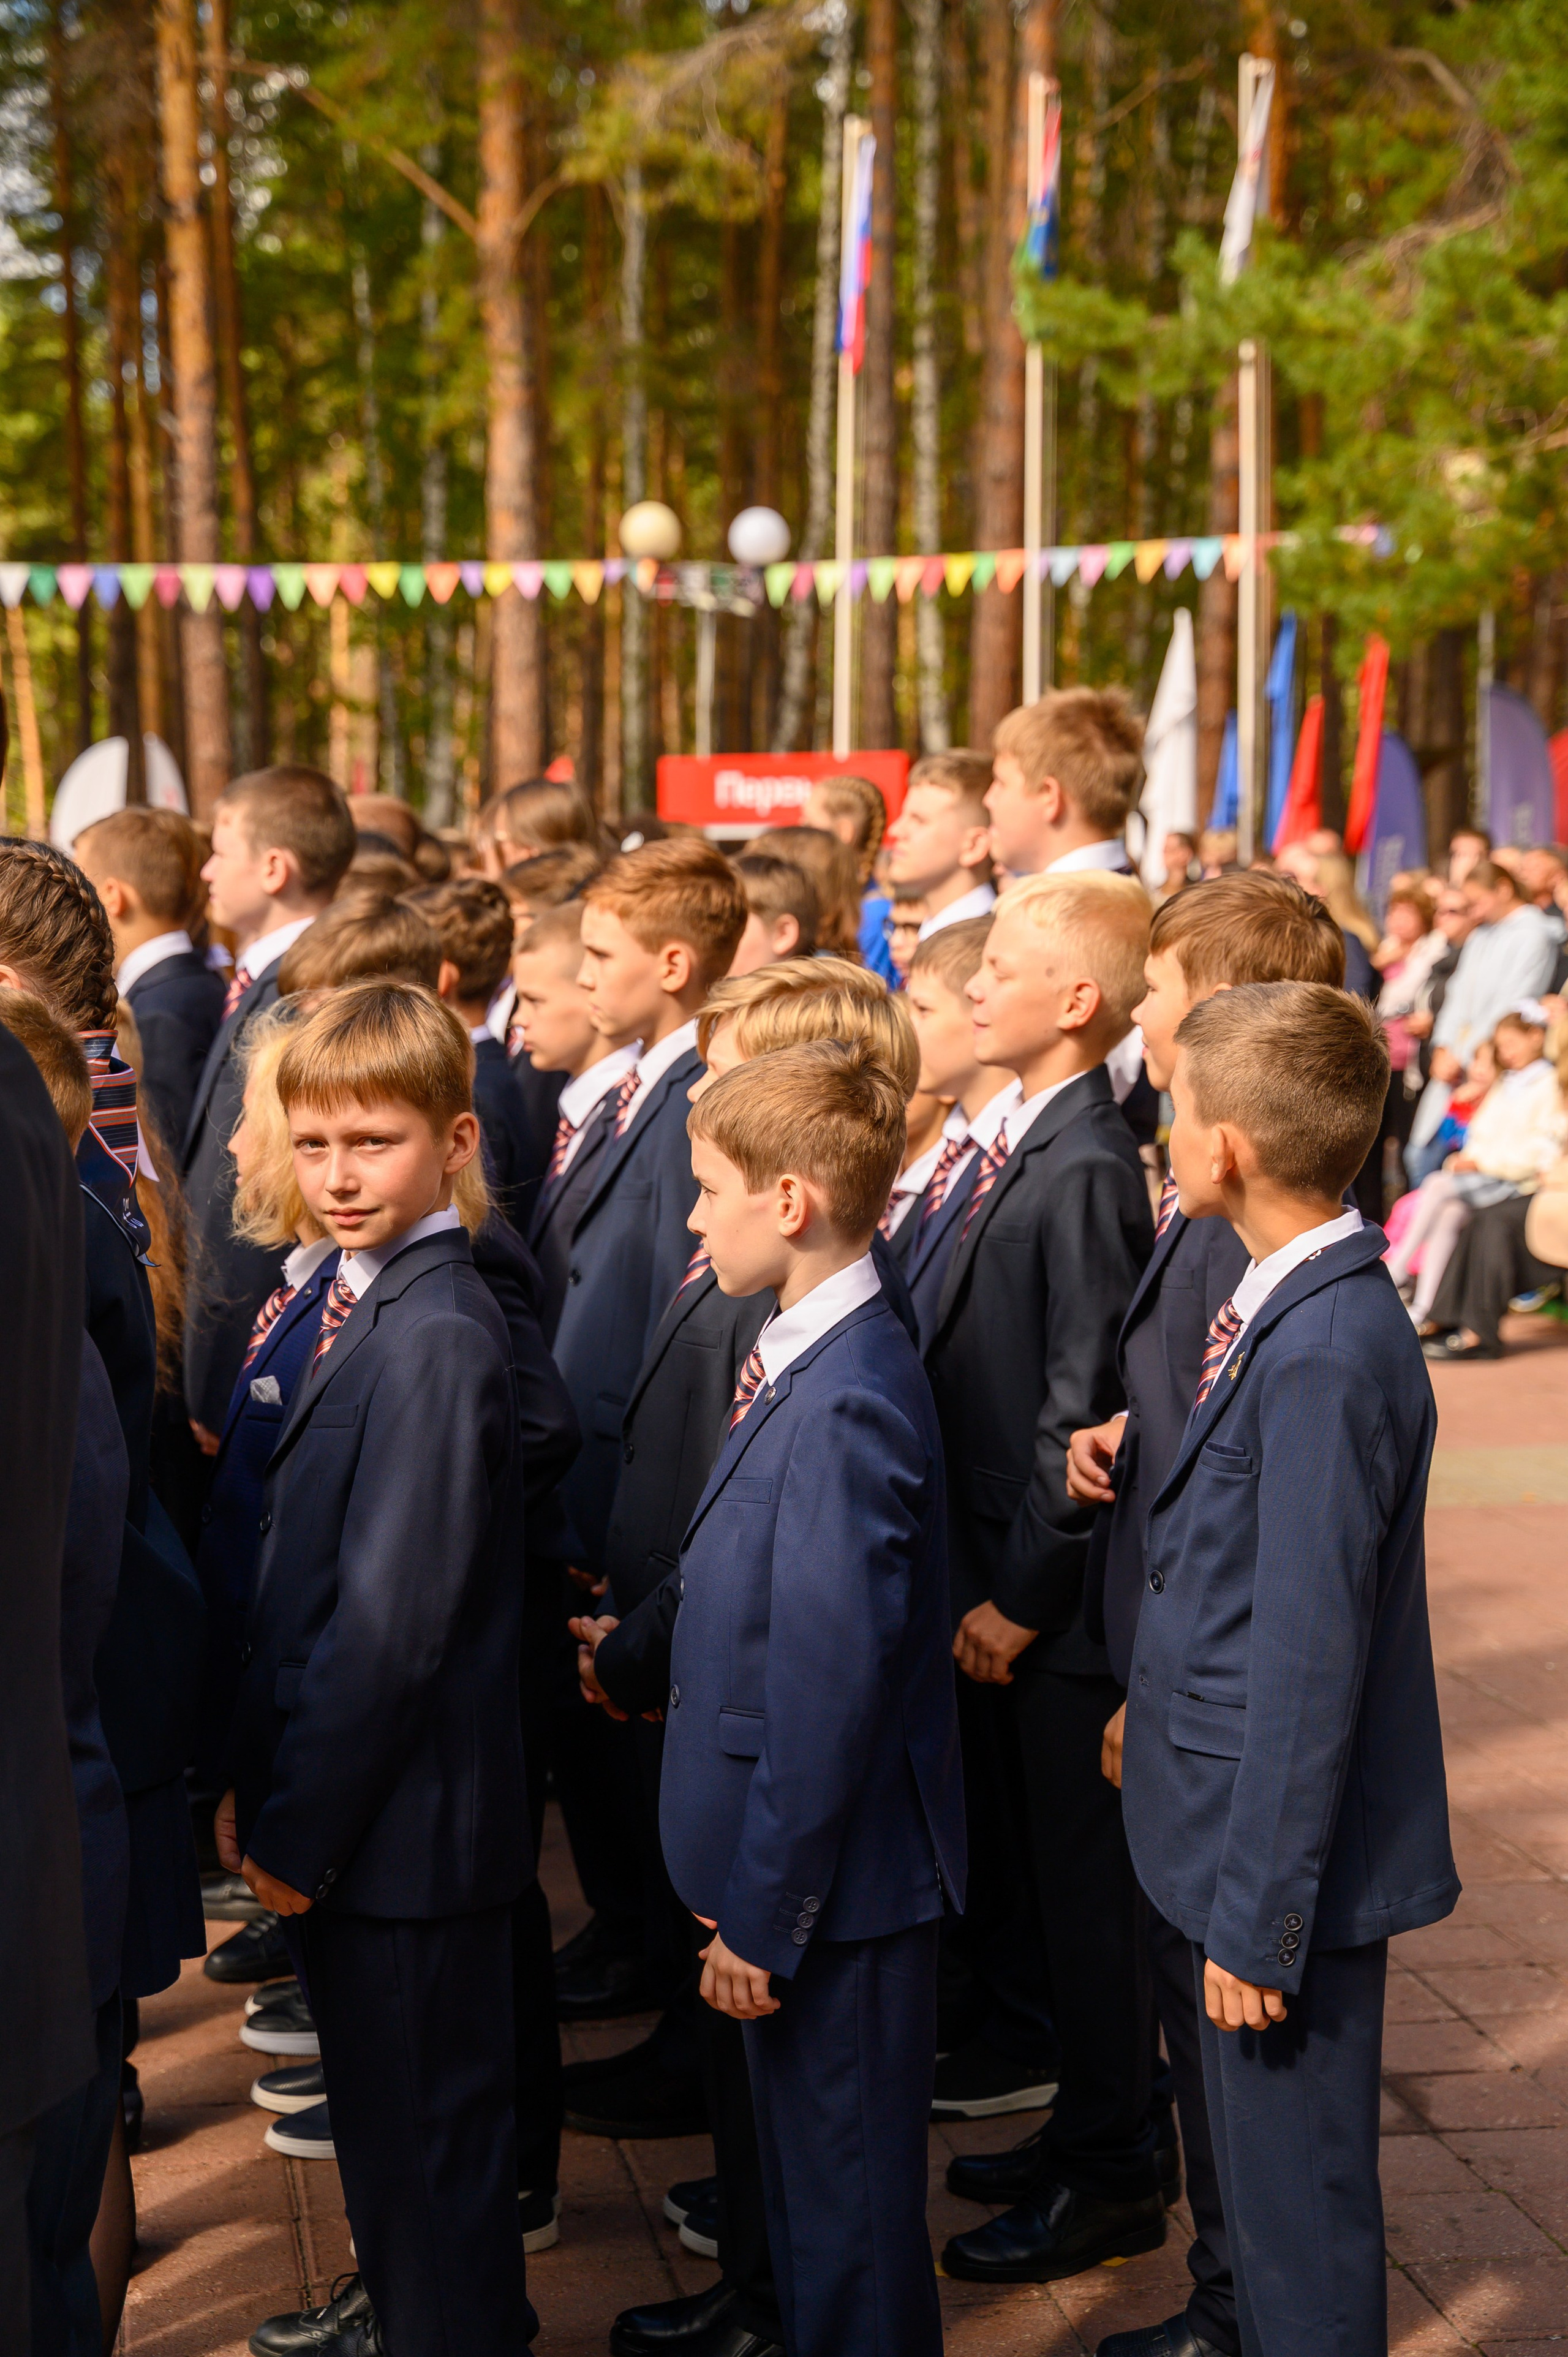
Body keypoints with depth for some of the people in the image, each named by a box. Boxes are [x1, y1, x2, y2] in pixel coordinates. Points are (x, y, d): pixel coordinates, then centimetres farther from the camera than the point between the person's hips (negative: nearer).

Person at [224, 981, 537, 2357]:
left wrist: (298, 1827, -15)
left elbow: (390, 1624, -23)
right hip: (343, 1807, 9)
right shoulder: (368, 1304, 8)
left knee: (425, 2130, 6)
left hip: (406, 1821, -9)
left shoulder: (436, 1341, -22)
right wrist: (260, 1786, 9)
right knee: (383, 2113, 23)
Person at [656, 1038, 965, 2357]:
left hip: (838, 1877, -10)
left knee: (846, 2211, 5)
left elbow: (828, 1692, -24)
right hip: (793, 1862, 10)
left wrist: (761, 1916, -18)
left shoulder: (849, 1406, -25)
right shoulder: (810, 1366, 5)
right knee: (806, 2185, 22)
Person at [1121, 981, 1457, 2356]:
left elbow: (1309, 1662, -23)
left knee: (1297, 2197, 5)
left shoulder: (1327, 1354, -25)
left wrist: (1258, 1915, -19)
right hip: (1243, 1823, 9)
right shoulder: (1290, 1309, 4)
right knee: (1261, 2175, 22)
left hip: (1294, 1847, -9)